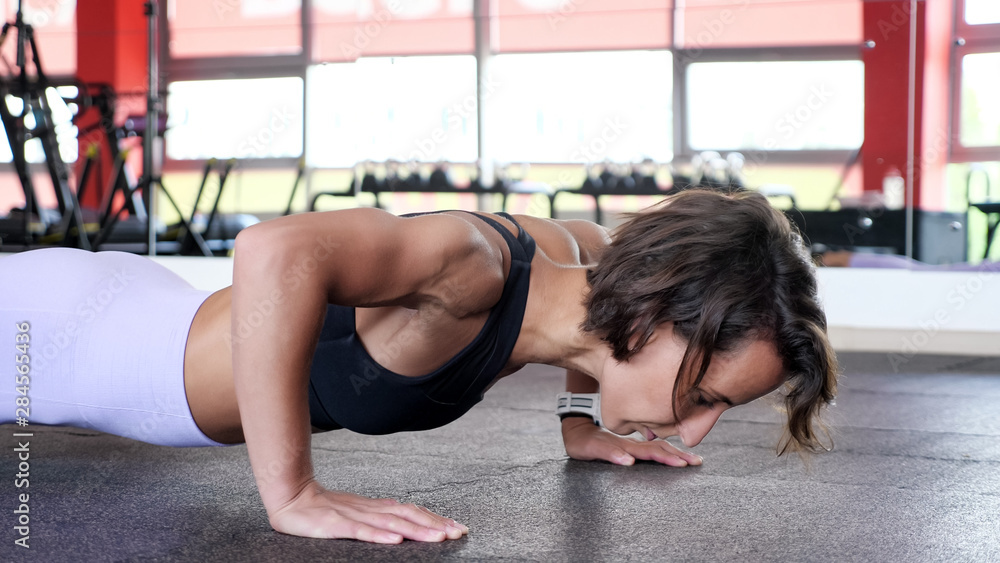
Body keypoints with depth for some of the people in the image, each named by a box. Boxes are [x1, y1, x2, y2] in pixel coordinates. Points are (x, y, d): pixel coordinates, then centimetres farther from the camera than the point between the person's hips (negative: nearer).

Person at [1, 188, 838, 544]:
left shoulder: (586, 251, -14)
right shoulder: (475, 266, -39)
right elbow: (279, 249, -56)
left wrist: (578, 424, 7)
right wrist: (292, 496, -50)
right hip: (73, 333, -7)